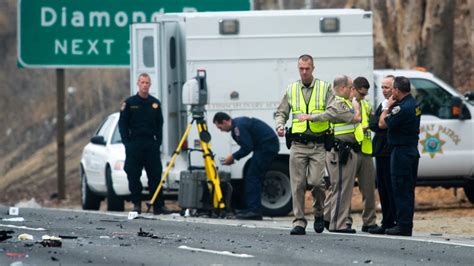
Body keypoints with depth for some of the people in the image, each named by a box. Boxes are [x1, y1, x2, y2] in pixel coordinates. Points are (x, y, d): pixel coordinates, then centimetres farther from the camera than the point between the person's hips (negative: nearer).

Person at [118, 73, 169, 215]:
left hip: (151, 144, 2)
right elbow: (122, 124, 3)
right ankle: (136, 204, 7)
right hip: (134, 144, -2)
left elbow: (159, 125, 13)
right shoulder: (130, 103, 2)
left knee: (155, 175, -2)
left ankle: (158, 206, 0)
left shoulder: (155, 103, 9)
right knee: (134, 176, -1)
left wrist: (158, 142, 2)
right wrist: (127, 143, -5)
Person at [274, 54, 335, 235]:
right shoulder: (291, 90, 14)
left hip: (318, 144, -2)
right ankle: (299, 222, 1)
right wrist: (280, 125, -6)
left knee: (316, 181, -12)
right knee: (297, 184, -3)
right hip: (298, 144, 2)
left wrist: (314, 116, -19)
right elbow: (281, 112, 16)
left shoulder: (325, 88, 7)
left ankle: (319, 213, 13)